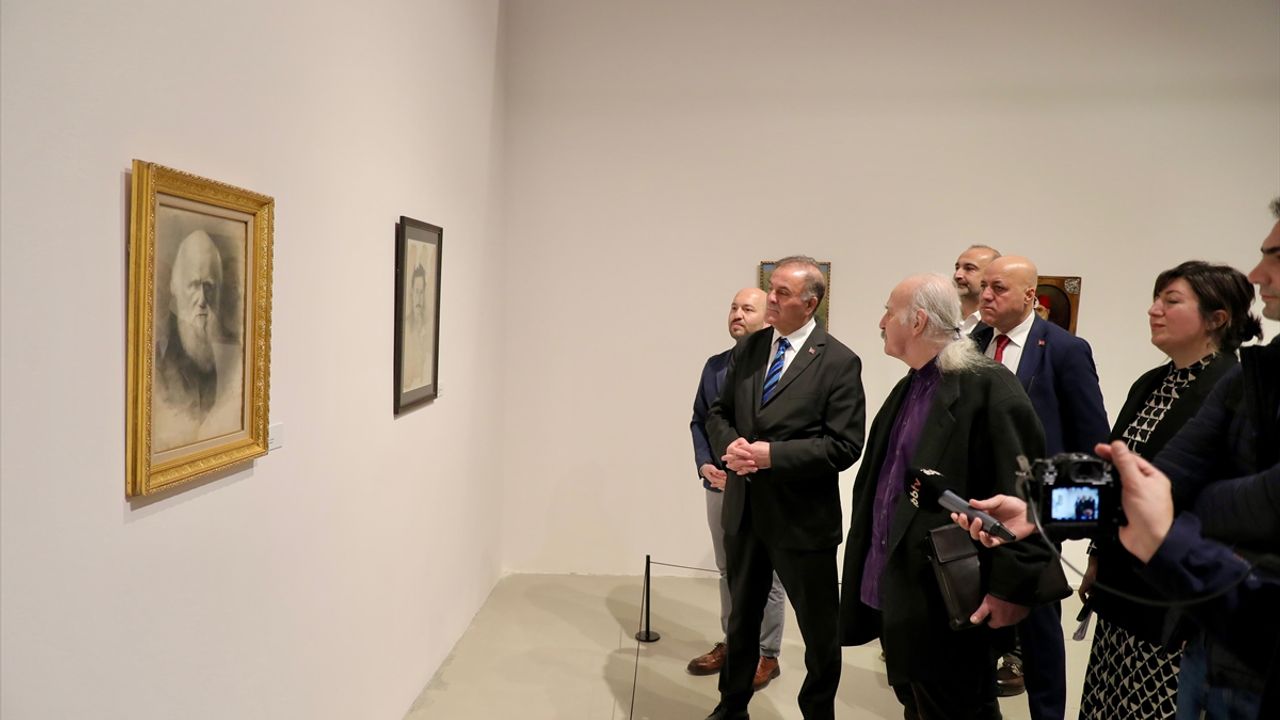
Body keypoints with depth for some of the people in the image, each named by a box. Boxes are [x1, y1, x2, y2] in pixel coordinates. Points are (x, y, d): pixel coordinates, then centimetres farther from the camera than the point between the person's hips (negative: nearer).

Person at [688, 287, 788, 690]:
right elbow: (699, 421, 12)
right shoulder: (714, 365, 8)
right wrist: (705, 464, -3)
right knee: (728, 571, 18)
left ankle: (767, 656, 21)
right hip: (719, 486, 6)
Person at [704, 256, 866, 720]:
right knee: (741, 617, 22)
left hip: (802, 517, -5)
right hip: (744, 510, 5)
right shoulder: (747, 349, 4)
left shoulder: (839, 362, -12)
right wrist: (730, 444, -11)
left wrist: (772, 453, -22)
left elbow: (844, 446, -16)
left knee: (820, 629, 13)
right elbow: (719, 413, 11)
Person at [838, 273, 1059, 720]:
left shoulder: (988, 386, -17)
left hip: (945, 595, -8)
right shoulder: (910, 387, 10)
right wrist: (872, 569, 18)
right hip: (890, 587, 8)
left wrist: (1012, 585, -18)